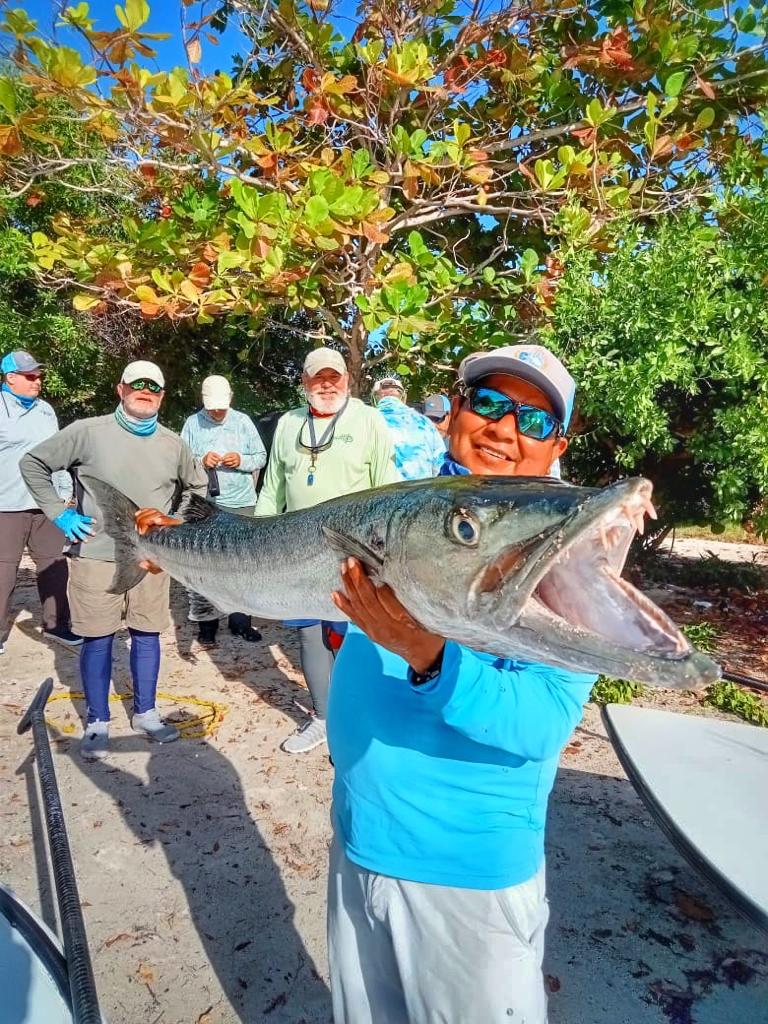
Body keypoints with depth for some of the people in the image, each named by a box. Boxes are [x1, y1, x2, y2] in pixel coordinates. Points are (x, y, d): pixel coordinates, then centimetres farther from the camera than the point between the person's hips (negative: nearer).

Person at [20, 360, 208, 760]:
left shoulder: (173, 445, 4)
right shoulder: (88, 432, -7)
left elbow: (196, 485, 21)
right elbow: (33, 463, 1)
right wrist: (59, 513, -4)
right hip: (96, 555, -3)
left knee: (147, 634, 11)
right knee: (97, 639, 5)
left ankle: (145, 713, 27)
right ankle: (97, 722, 21)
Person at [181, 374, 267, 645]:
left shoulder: (243, 421, 7)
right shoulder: (192, 423, 5)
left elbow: (261, 457, 7)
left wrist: (242, 460, -11)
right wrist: (201, 461, -14)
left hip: (241, 504, 1)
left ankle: (240, 620, 17)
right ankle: (206, 622, 11)